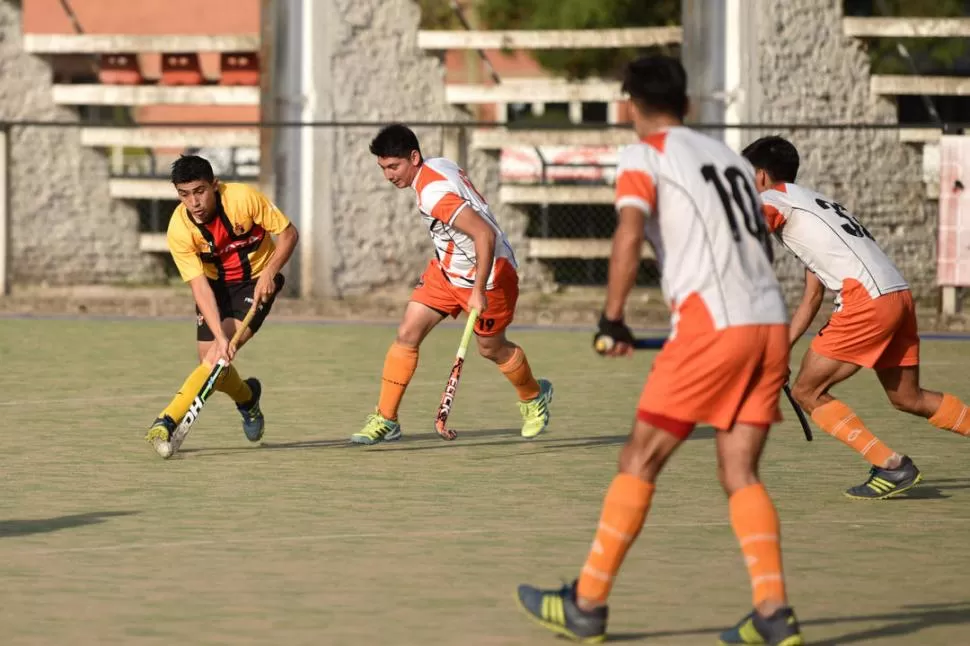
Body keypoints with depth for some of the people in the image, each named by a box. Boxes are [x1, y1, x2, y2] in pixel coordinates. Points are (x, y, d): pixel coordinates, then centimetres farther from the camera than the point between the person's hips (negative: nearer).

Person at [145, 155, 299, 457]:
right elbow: (200, 286, -26)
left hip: (257, 281, -3)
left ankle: (168, 421, -25)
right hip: (216, 285, 3)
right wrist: (219, 336, -36)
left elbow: (289, 234, -12)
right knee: (211, 360, -4)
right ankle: (247, 398, 29)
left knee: (219, 356, -21)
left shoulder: (244, 198, -25)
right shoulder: (179, 229, -22)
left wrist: (269, 272, -26)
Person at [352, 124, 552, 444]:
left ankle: (534, 397, 42)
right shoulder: (438, 165, -5)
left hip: (489, 272, -9)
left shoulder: (433, 194, -33)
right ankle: (385, 419, 3)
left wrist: (479, 291, -33)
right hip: (445, 270, 9)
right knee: (407, 335, -2)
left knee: (492, 349, 13)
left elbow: (485, 234, -38)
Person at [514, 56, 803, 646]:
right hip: (772, 321, 6)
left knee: (640, 461, 3)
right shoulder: (729, 156, 22)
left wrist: (613, 319, -12)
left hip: (714, 325, -6)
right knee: (739, 472, 7)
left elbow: (630, 235, -14)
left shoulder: (644, 157, 2)